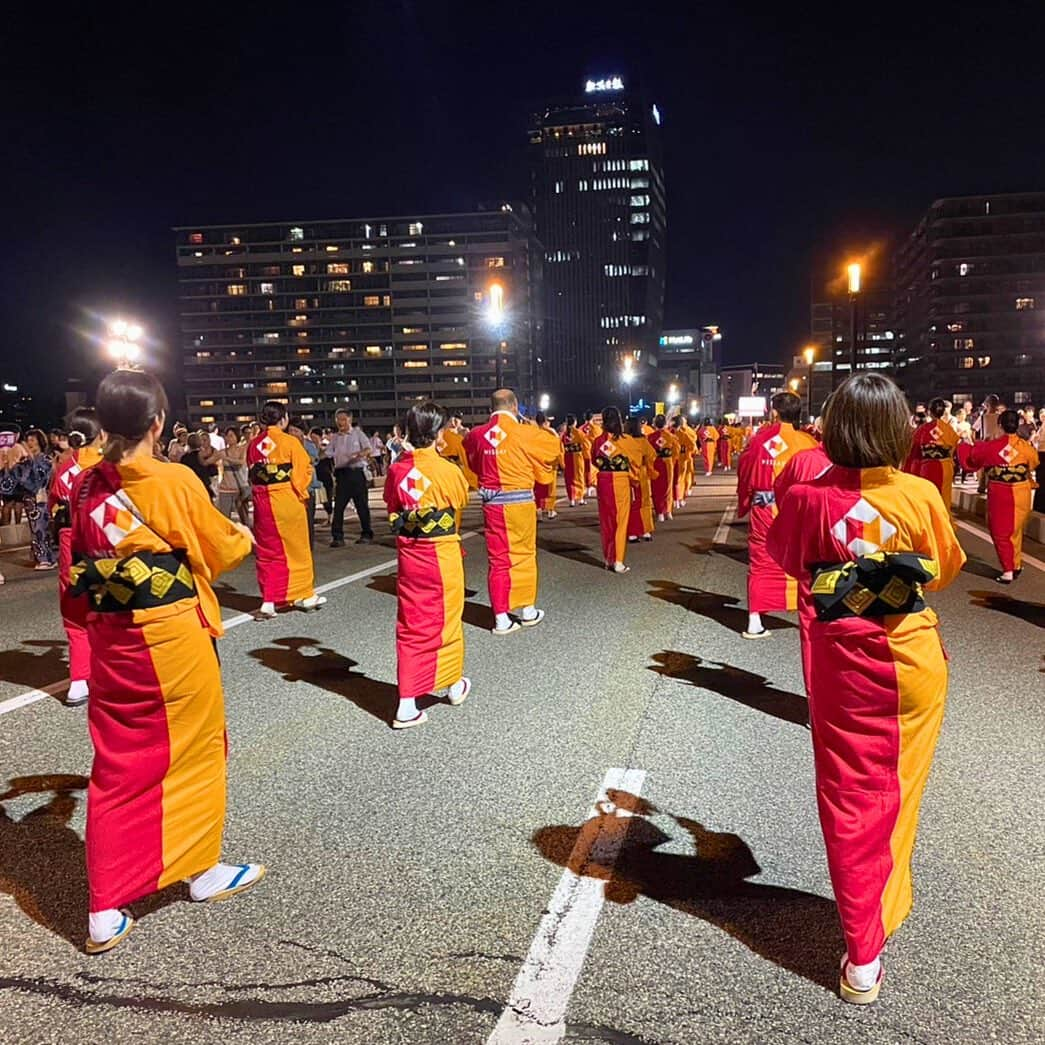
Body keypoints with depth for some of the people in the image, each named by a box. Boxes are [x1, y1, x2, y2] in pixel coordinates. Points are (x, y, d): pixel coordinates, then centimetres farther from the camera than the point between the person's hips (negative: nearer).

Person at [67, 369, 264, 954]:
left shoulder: (86, 488, 2)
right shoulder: (175, 482, -14)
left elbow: (79, 571, 13)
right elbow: (222, 550, -2)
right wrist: (244, 536, 18)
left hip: (110, 641, 5)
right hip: (174, 638, -5)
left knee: (118, 766, 13)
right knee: (195, 750, 13)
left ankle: (106, 913, 18)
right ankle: (204, 871, 31)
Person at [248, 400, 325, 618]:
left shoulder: (254, 445, 4)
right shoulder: (289, 442, -9)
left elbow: (252, 474, 9)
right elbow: (305, 470, -10)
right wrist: (301, 492, 4)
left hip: (262, 502, 4)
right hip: (288, 502, -4)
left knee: (266, 552, 10)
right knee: (296, 549, 9)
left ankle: (268, 602, 7)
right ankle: (305, 596, 21)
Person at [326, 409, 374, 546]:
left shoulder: (358, 433, 4)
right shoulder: (334, 438, 15)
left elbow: (368, 450, -10)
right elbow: (327, 454, 12)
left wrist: (359, 454, -29)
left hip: (357, 472, -3)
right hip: (341, 472, 3)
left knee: (362, 505, 1)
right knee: (338, 506, -1)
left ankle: (366, 535, 11)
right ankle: (337, 537, 2)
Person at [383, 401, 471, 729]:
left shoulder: (397, 470, -4)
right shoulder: (449, 471, -15)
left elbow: (391, 506, 9)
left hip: (408, 555, 3)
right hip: (443, 555, -3)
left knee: (410, 626, 9)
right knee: (446, 619, 15)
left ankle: (407, 706, 6)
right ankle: (454, 686, 36)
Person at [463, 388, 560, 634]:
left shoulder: (477, 435, 0)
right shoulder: (524, 433, -11)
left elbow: (472, 463, 17)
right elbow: (554, 446, 3)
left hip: (491, 502, 3)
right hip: (520, 501, -3)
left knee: (497, 558, 8)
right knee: (524, 554, 12)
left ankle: (501, 617, 9)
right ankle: (528, 610, 23)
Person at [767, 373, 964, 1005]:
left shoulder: (808, 498, -13)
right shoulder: (922, 496, -12)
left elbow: (785, 559, 6)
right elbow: (944, 571, 3)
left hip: (839, 665, 0)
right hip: (911, 665, 1)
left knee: (848, 797, 9)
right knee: (895, 792, 18)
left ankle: (863, 956, 13)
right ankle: (882, 913, 34)